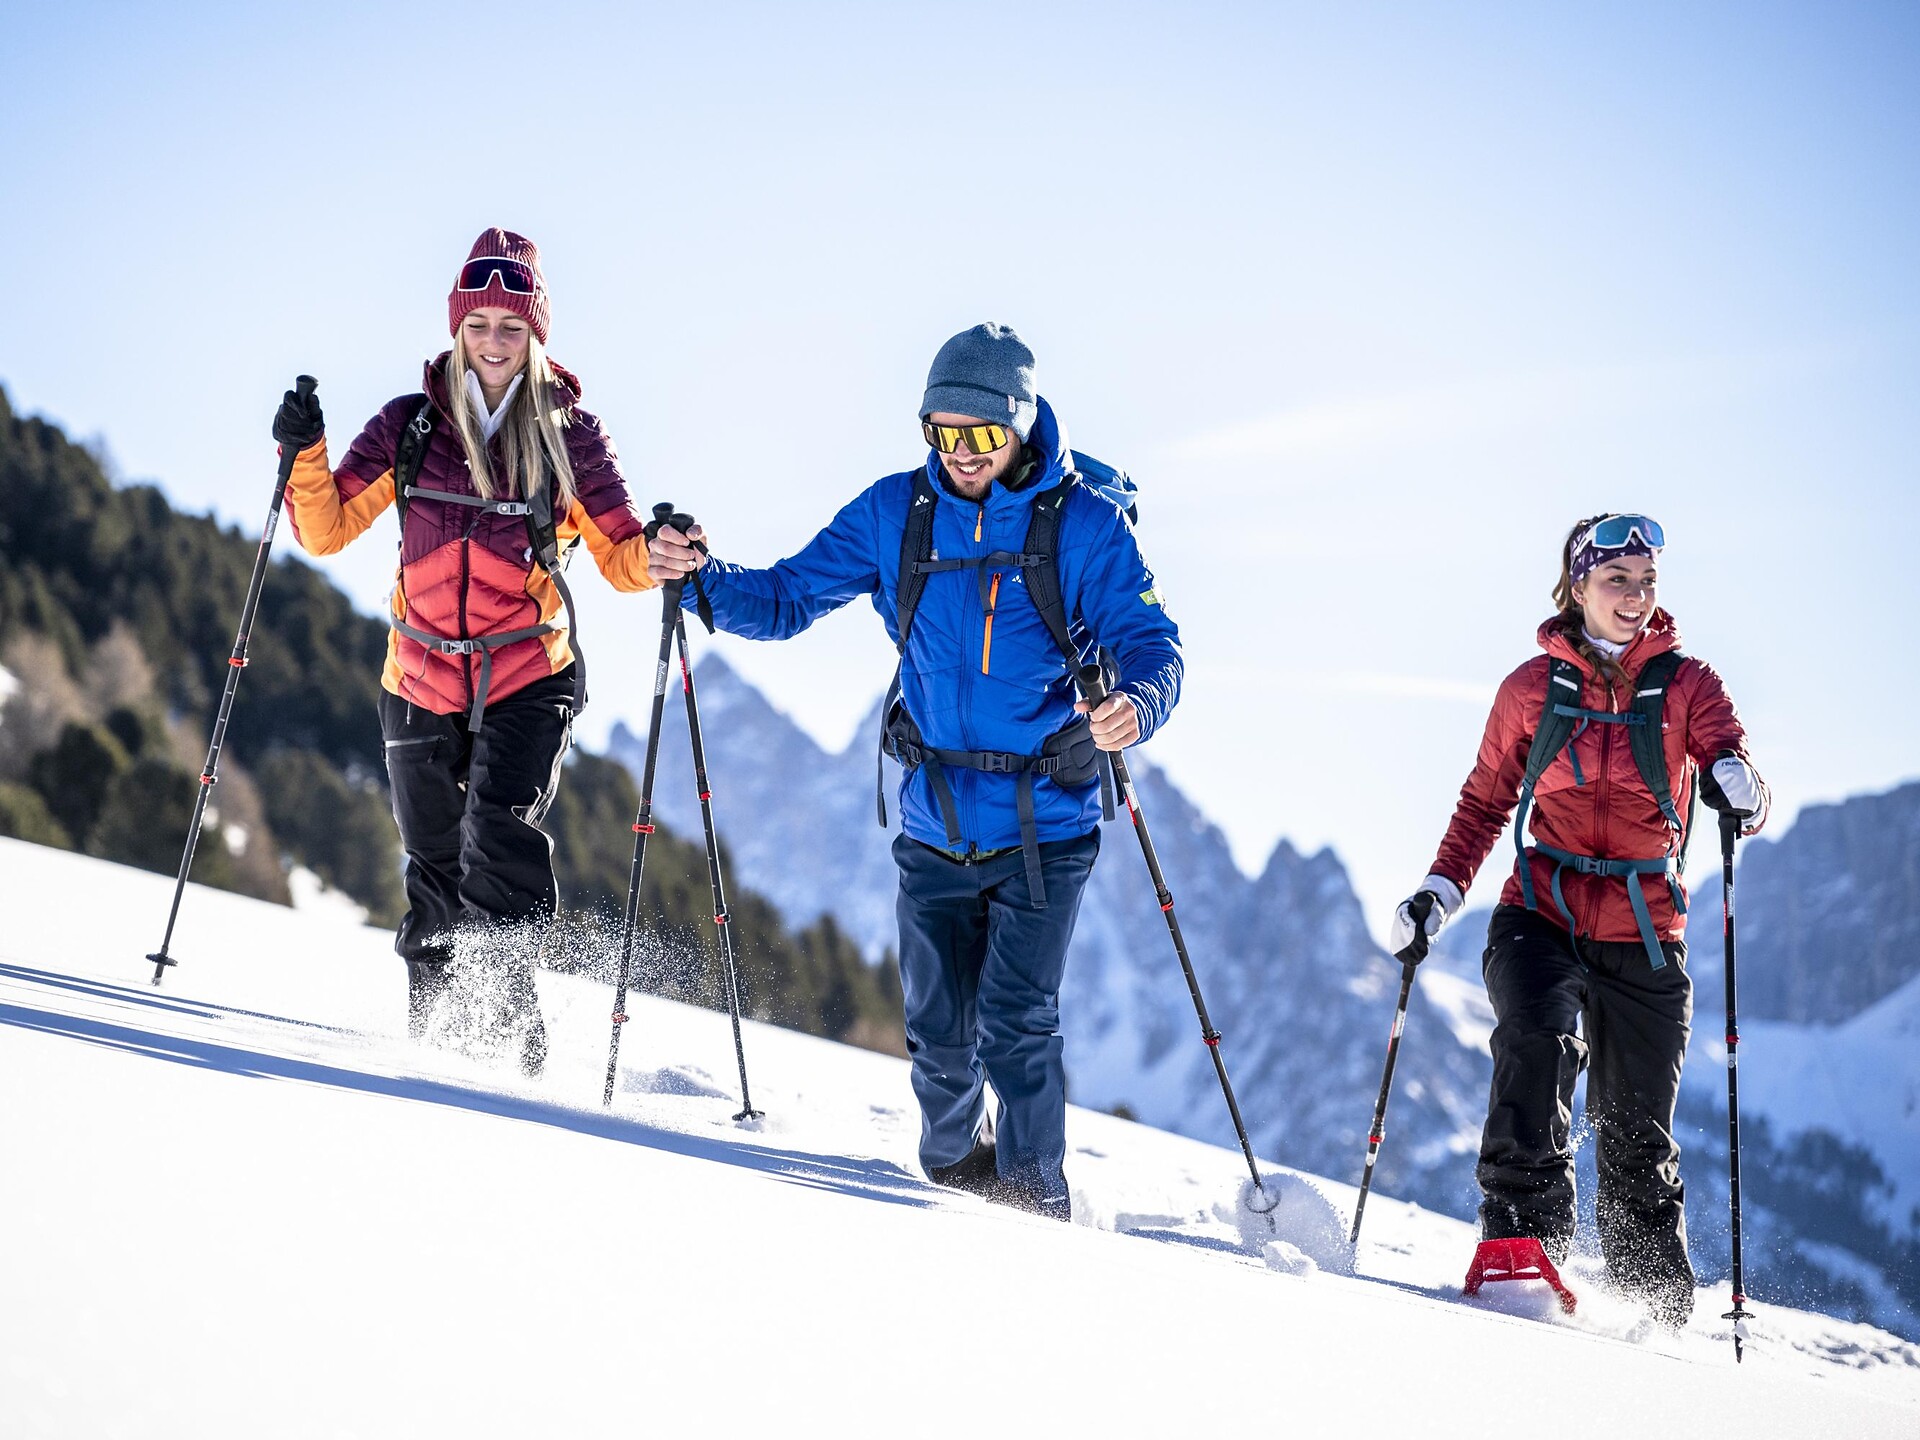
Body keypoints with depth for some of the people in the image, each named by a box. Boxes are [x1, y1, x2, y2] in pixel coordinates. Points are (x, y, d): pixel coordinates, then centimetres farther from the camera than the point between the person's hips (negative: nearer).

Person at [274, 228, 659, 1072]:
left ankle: (509, 1017, -18)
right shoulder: (410, 426, 1)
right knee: (435, 869, 11)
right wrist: (304, 455, -15)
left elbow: (619, 555, -1)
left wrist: (659, 551, -22)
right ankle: (432, 1028, 28)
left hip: (528, 681, -2)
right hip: (422, 681, 2)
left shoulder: (567, 434, -2)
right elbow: (327, 529, 1)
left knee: (500, 838, -22)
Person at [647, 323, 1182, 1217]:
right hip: (935, 826, 3)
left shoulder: (1085, 525, -6)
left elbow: (1151, 645, -10)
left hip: (1044, 828, -3)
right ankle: (953, 1163, 34)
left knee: (1014, 1026, -13)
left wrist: (1136, 705, -33)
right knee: (939, 1033, 6)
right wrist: (700, 578, -11)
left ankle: (1035, 1199, 4)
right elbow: (785, 600, 7)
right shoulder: (893, 515, 2)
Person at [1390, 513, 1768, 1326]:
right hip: (1543, 916, 0)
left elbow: (1731, 763, -10)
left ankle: (1658, 1305, 22)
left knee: (1638, 1142, 5)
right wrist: (1440, 891, 3)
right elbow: (1485, 801, 15)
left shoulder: (1685, 684, 3)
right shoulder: (1533, 689, 6)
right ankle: (1523, 1232, -32)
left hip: (1643, 935, 0)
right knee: (1538, 1036, -32)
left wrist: (1740, 789, -34)